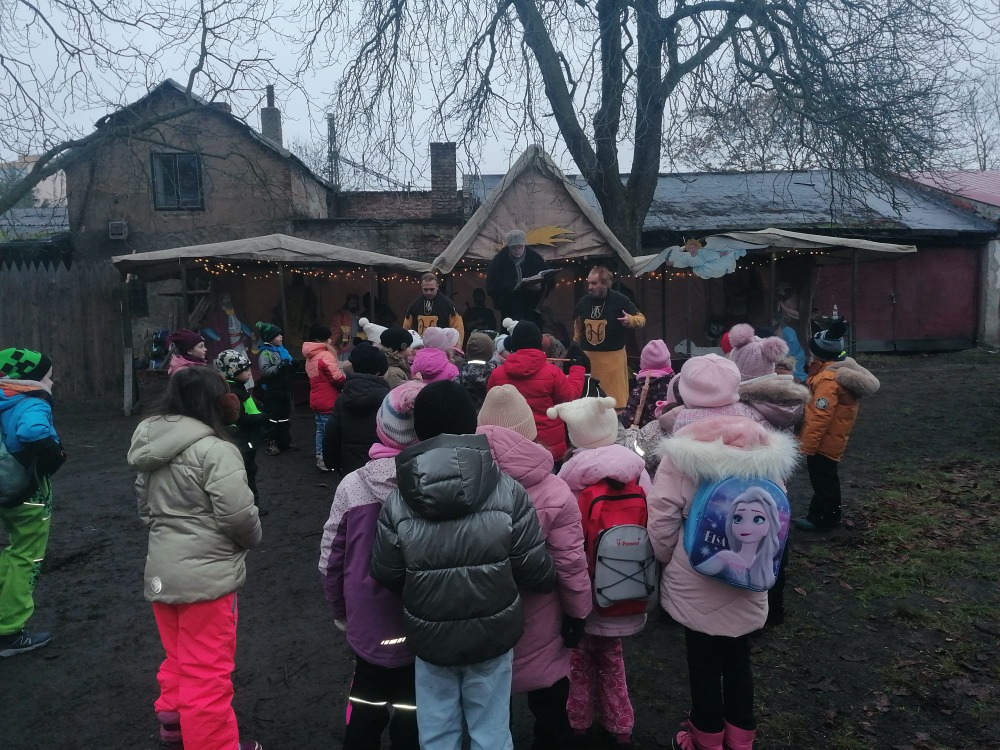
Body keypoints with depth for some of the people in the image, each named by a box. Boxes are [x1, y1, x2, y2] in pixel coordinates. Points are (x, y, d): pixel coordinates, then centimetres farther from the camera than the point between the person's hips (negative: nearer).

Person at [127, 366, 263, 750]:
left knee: (178, 656, 27)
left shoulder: (151, 446, 7)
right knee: (207, 670, 5)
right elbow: (238, 514, -22)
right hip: (205, 573, -9)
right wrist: (251, 539, -3)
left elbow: (145, 505, 16)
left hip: (161, 570, 9)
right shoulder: (214, 449, -21)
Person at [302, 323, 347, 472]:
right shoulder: (326, 355, -18)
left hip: (316, 400, 9)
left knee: (321, 430, 17)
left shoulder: (309, 358, 12)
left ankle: (320, 457, 24)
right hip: (329, 402, -9)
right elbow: (338, 377, -25)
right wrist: (347, 379, -6)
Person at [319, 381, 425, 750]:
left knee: (366, 713, 24)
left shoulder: (352, 485, -12)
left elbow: (330, 560, -4)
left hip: (369, 624, 2)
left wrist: (340, 611, 13)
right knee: (412, 719, 16)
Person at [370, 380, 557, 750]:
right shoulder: (509, 492, -17)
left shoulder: (396, 503, -14)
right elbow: (536, 571, -12)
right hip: (492, 635, -1)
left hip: (429, 639, 1)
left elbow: (386, 576, -4)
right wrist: (553, 578, 12)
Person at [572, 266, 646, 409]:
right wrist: (577, 341, 20)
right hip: (588, 355, 4)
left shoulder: (620, 300, -10)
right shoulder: (584, 301, 4)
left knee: (615, 394, -2)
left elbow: (641, 318, -5)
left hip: (613, 355, -4)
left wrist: (630, 320, -26)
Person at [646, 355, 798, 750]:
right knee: (738, 657, 21)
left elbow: (662, 517, -17)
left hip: (695, 580, -4)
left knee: (704, 662, 14)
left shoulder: (683, 447, -19)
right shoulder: (765, 444, -7)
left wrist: (667, 557, 1)